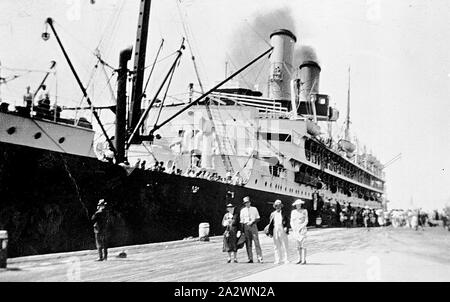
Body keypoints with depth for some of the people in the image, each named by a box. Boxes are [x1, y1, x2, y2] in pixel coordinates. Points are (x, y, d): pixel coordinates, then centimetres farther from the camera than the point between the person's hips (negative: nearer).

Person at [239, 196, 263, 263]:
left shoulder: (254, 209, 10)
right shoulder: (242, 210, 11)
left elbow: (258, 219, 9)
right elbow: (241, 221, 11)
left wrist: (252, 221, -9)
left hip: (253, 225, -1)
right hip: (246, 226, 1)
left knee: (256, 241, -8)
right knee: (248, 243, 0)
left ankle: (259, 258, -9)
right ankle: (250, 258, 4)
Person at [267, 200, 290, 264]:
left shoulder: (284, 213, 7)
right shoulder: (273, 214, 10)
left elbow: (287, 222, 5)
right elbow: (270, 223, 10)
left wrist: (286, 227, -13)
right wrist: (270, 232, 6)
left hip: (282, 230, -2)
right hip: (275, 230, 2)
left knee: (284, 246, -1)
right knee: (276, 246, 4)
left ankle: (285, 259, 4)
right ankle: (277, 260, 9)